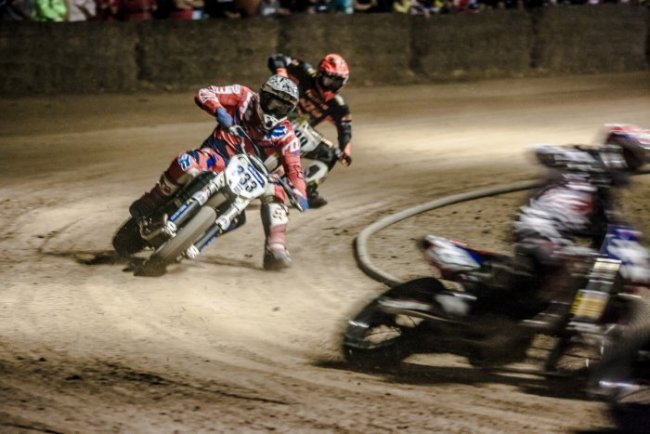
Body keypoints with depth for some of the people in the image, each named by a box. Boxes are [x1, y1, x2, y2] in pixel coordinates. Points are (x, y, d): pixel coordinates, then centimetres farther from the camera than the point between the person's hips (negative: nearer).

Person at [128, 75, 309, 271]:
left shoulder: (285, 134, 0)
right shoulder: (244, 97, -2)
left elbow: (293, 167, -6)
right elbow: (203, 94, -7)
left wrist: (300, 194, -25)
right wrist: (219, 110, -29)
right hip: (218, 153, -3)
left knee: (275, 192, -22)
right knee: (186, 164, -34)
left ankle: (275, 249, -22)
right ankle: (151, 202, -11)